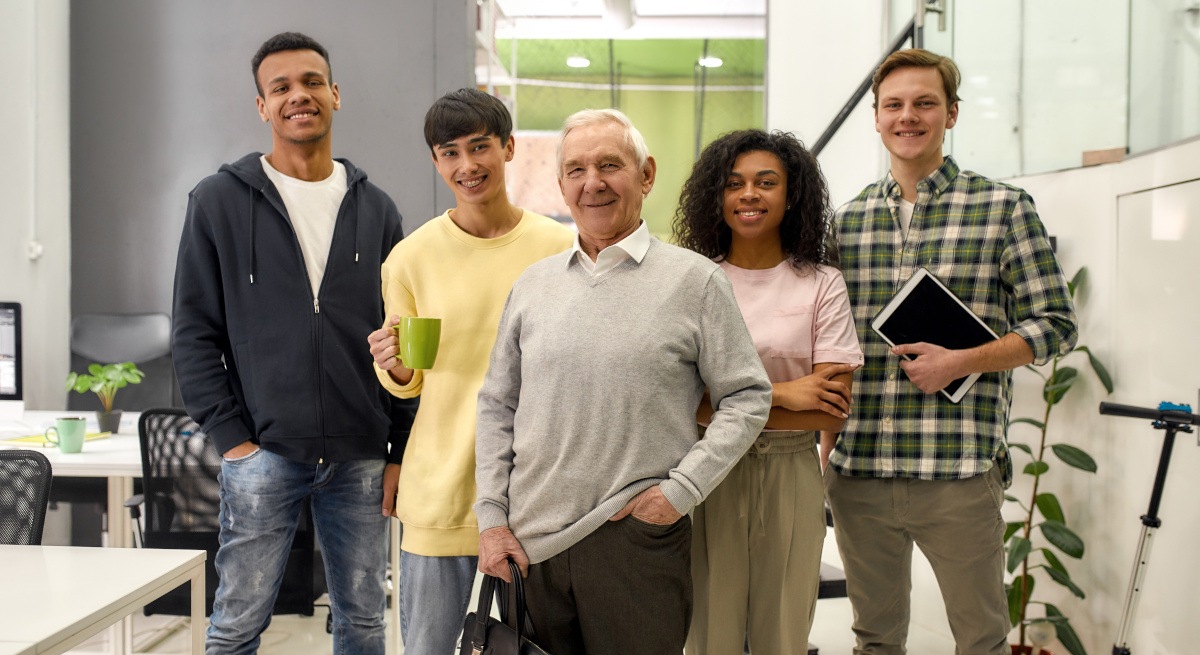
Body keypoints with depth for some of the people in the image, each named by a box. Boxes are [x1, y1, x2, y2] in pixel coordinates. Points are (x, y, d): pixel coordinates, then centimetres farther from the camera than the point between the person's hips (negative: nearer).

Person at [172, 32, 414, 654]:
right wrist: (231, 437, -6)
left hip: (360, 458, 3)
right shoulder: (219, 200, 2)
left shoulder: (375, 209, 9)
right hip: (264, 454, -2)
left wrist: (401, 450, 5)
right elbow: (195, 331, 1)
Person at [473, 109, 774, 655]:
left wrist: (682, 489, -10)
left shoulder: (696, 280, -2)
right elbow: (496, 405, 12)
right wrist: (492, 516, 4)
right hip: (530, 542, 3)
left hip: (638, 537, -3)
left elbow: (747, 397, -1)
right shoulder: (532, 285, 9)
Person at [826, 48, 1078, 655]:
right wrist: (826, 447, 8)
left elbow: (1055, 325, -1)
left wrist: (961, 360, -15)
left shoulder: (1004, 208, 0)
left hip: (959, 471, -3)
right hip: (857, 470, 3)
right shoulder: (849, 218, 9)